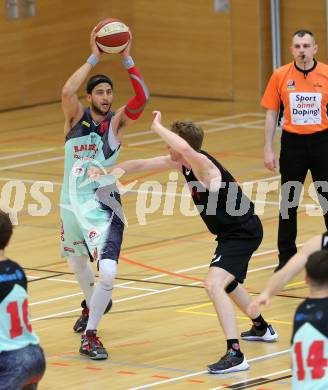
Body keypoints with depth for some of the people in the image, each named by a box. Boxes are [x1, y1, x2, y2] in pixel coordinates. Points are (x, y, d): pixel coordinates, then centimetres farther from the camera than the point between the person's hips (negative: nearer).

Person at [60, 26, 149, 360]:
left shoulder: (117, 121, -3)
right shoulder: (77, 117, -3)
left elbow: (142, 97, -19)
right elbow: (67, 91, -24)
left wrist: (126, 59, -24)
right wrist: (93, 58, -24)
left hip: (104, 208, -2)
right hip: (71, 205, 2)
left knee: (107, 273, -20)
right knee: (77, 263, 25)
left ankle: (90, 335, -2)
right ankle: (91, 305, 57)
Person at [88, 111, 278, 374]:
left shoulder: (202, 164, -27)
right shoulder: (180, 162, 0)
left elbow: (185, 147, -50)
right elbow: (140, 165, 8)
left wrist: (157, 126, -35)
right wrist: (108, 171, -6)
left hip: (243, 231, -11)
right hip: (230, 231, 11)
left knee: (214, 284, -26)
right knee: (226, 282, 32)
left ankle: (235, 355, -30)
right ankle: (262, 328, 56)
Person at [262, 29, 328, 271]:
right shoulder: (280, 76, -2)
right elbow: (271, 114, 3)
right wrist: (268, 149, -1)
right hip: (292, 142, 1)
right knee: (288, 202, 6)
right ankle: (286, 257, 16)